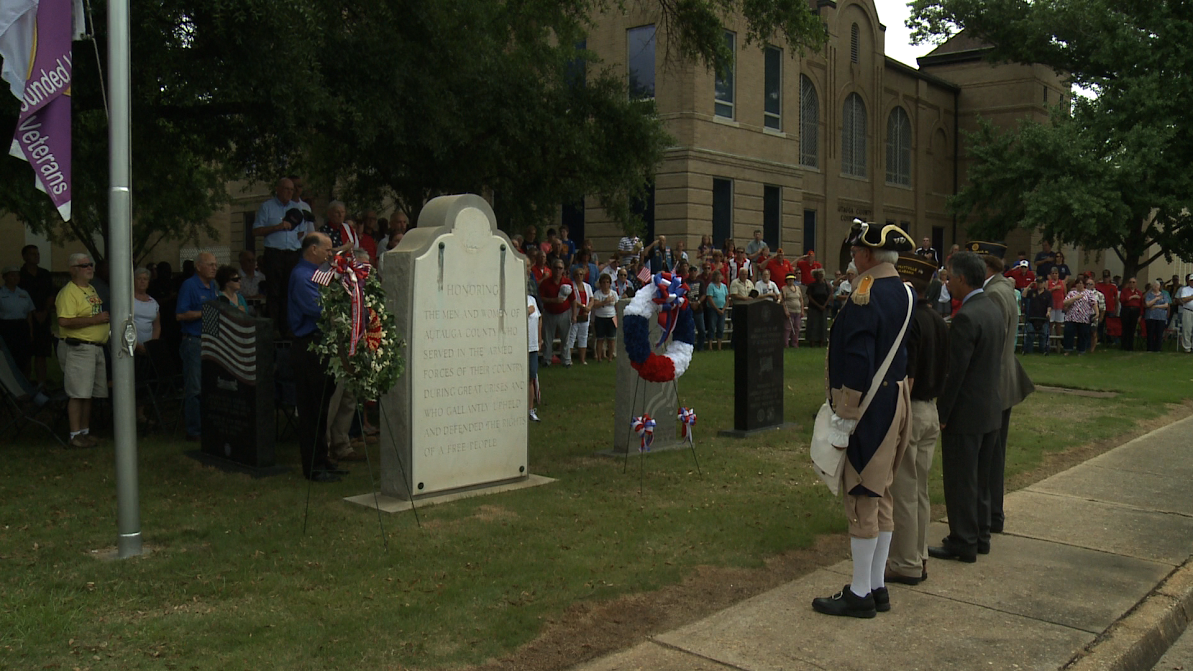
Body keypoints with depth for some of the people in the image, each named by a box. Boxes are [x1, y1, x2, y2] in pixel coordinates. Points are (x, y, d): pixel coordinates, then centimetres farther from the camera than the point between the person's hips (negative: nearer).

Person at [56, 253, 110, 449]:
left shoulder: (91, 289, 17)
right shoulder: (69, 292, -12)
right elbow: (64, 321, -24)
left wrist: (105, 319, 11)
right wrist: (94, 319, -22)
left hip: (96, 348, 9)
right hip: (77, 348, -9)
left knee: (89, 394, 13)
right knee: (78, 394, -7)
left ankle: (85, 431, 21)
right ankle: (76, 435, -2)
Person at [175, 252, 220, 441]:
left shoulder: (214, 286, 15)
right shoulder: (189, 285, -7)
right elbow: (180, 315, -14)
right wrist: (204, 313, -17)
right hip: (194, 342, -7)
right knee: (194, 388, -3)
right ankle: (194, 430, 3)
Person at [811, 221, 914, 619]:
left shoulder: (865, 299, -20)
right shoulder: (902, 293, 9)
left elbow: (857, 368, -23)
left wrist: (843, 423, -18)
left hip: (870, 407, -9)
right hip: (896, 400, 9)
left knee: (862, 498, 0)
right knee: (880, 496, 16)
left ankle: (860, 594, 11)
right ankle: (877, 587, 26)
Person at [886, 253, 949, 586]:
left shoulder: (909, 322, -19)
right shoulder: (937, 320, 8)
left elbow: (905, 378, -22)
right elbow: (942, 372, 13)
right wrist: (931, 399, 19)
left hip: (908, 412, -9)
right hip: (930, 411, 9)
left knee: (903, 493, 1)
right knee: (919, 492, 16)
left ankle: (906, 565, 10)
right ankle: (919, 558, 25)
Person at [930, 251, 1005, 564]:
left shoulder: (966, 317, -22)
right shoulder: (993, 309, 7)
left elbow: (955, 372, -22)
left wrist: (941, 413, -15)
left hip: (966, 412, -9)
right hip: (991, 409, 9)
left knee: (960, 482, 2)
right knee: (980, 479, 19)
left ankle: (963, 543, 10)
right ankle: (980, 537, 29)